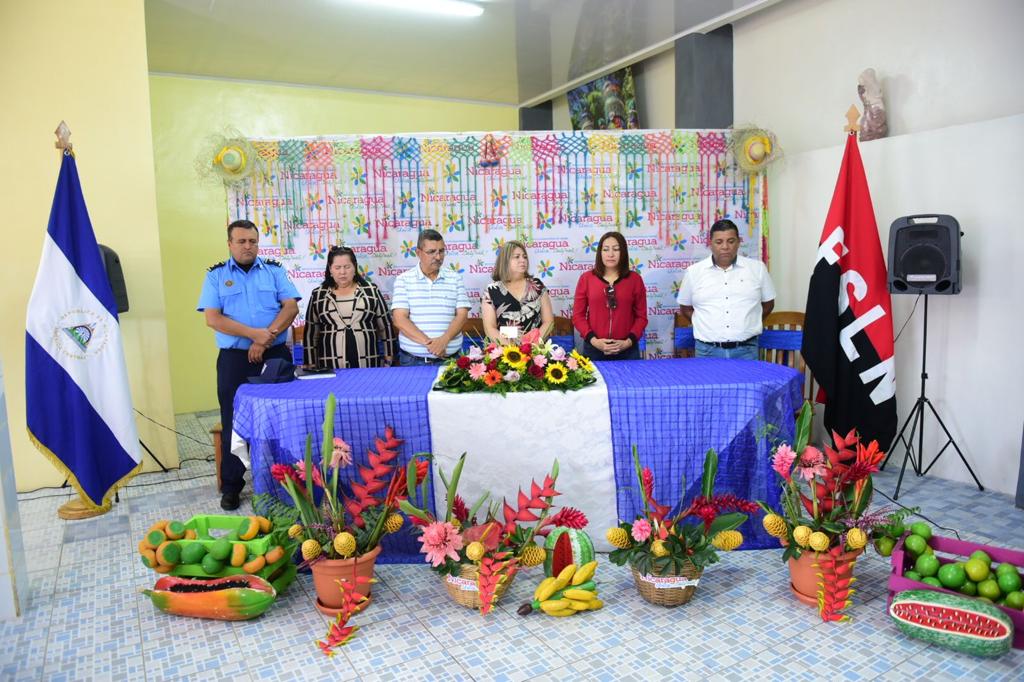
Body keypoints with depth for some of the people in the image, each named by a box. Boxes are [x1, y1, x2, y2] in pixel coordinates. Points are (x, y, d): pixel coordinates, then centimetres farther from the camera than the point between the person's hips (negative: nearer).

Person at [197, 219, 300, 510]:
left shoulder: (274, 271, 7)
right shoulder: (216, 275, 4)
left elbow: (291, 307, -4)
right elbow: (212, 318, -6)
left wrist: (267, 338, -16)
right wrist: (255, 333, -16)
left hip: (275, 355, 1)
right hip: (234, 358, -1)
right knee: (234, 421, 5)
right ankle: (231, 486, 16)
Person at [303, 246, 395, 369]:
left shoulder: (371, 291, 3)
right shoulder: (318, 295, 5)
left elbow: (385, 326, 5)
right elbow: (310, 333, 8)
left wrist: (388, 360, 3)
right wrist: (310, 366, 5)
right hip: (331, 366, 0)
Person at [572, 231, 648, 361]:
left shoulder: (634, 279, 4)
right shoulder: (586, 278, 2)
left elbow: (641, 316, 4)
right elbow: (578, 315, 1)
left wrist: (629, 341, -9)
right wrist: (593, 340, -11)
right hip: (594, 349, 0)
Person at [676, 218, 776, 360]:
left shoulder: (757, 268, 5)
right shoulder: (694, 272, 3)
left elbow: (768, 303, 15)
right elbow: (685, 308, 12)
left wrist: (747, 326, 8)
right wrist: (708, 326, 4)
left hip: (746, 350, 0)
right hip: (707, 351, 0)